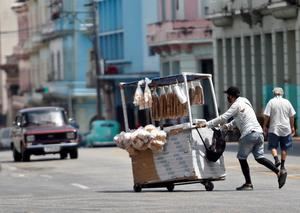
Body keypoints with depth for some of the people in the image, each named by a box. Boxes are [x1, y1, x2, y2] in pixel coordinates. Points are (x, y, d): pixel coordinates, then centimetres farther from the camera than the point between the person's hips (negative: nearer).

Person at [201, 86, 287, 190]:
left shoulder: (237, 105, -3)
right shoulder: (245, 103, 26)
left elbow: (223, 118, -6)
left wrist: (207, 124, -1)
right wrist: (228, 125, 25)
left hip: (249, 134, -8)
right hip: (259, 132, 8)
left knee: (242, 157, 3)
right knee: (259, 157, 7)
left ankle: (248, 183, 4)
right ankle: (279, 173, -9)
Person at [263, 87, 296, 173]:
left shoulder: (271, 102, -5)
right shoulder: (287, 102, 4)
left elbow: (266, 116, -8)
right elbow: (292, 116, 7)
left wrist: (265, 126, 2)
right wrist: (292, 127, 16)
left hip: (274, 128, -3)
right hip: (286, 128, 3)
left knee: (273, 146, 5)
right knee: (284, 148, 10)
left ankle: (276, 159, -19)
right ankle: (282, 166, 10)